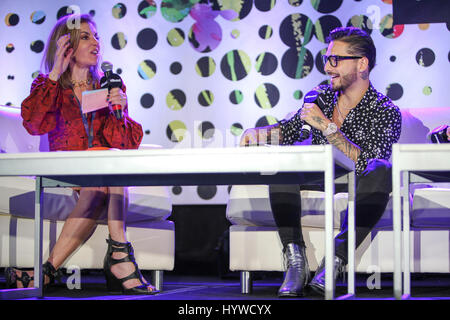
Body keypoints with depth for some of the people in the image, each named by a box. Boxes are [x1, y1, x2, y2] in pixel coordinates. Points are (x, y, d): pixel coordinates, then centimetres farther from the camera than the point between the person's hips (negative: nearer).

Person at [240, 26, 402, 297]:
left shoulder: (386, 112, -9)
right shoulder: (322, 96, 8)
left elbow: (365, 166, -22)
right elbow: (290, 130, 16)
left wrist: (327, 126, -24)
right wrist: (259, 133, -5)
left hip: (359, 195, -4)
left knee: (382, 171, -33)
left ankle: (336, 260, -36)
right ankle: (295, 262, -28)